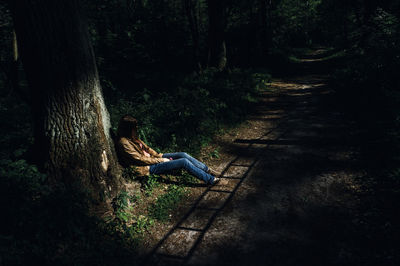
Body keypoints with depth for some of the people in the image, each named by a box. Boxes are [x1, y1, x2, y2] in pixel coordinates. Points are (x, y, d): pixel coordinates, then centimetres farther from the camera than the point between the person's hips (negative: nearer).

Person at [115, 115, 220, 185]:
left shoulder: (132, 137, 8)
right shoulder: (124, 143, -20)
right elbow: (140, 160, -21)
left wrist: (160, 155, 4)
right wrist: (162, 160, -15)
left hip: (152, 158, 9)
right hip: (148, 167, -9)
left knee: (183, 154, -6)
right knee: (184, 162, -18)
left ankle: (209, 171, 3)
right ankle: (210, 179, -7)